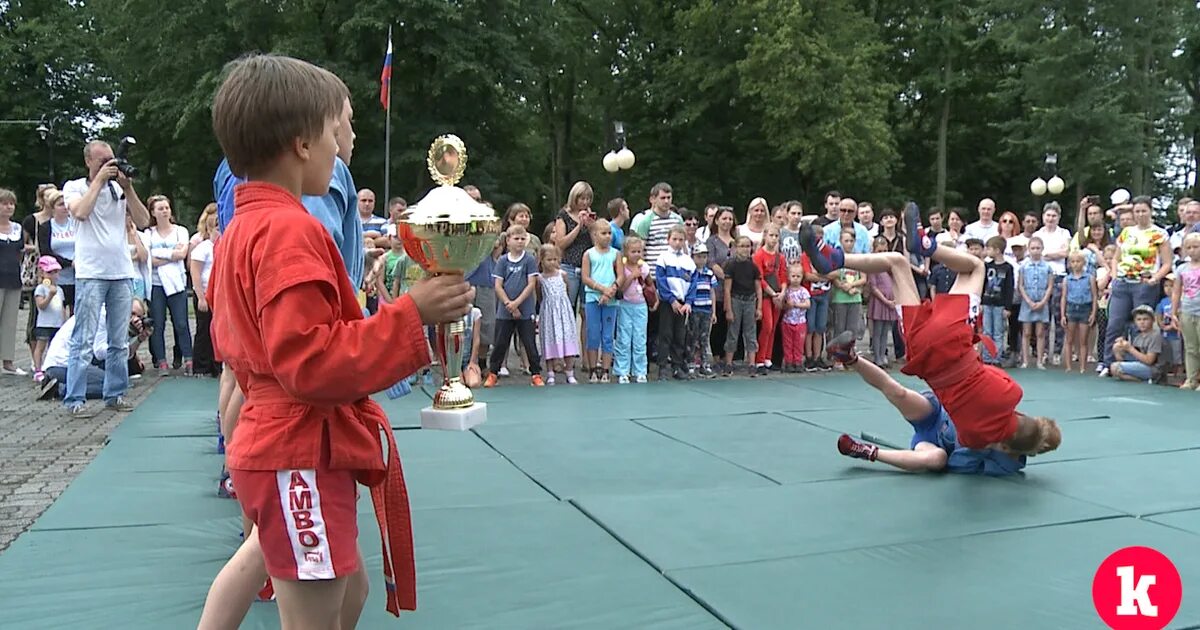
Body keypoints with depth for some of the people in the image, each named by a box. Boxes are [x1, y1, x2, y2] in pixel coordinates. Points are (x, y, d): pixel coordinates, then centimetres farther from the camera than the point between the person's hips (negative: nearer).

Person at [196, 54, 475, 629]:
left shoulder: (243, 228, 12)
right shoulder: (291, 230, -20)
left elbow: (230, 340, 20)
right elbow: (312, 359, -27)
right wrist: (410, 314, -26)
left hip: (279, 444, 10)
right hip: (303, 454, -10)